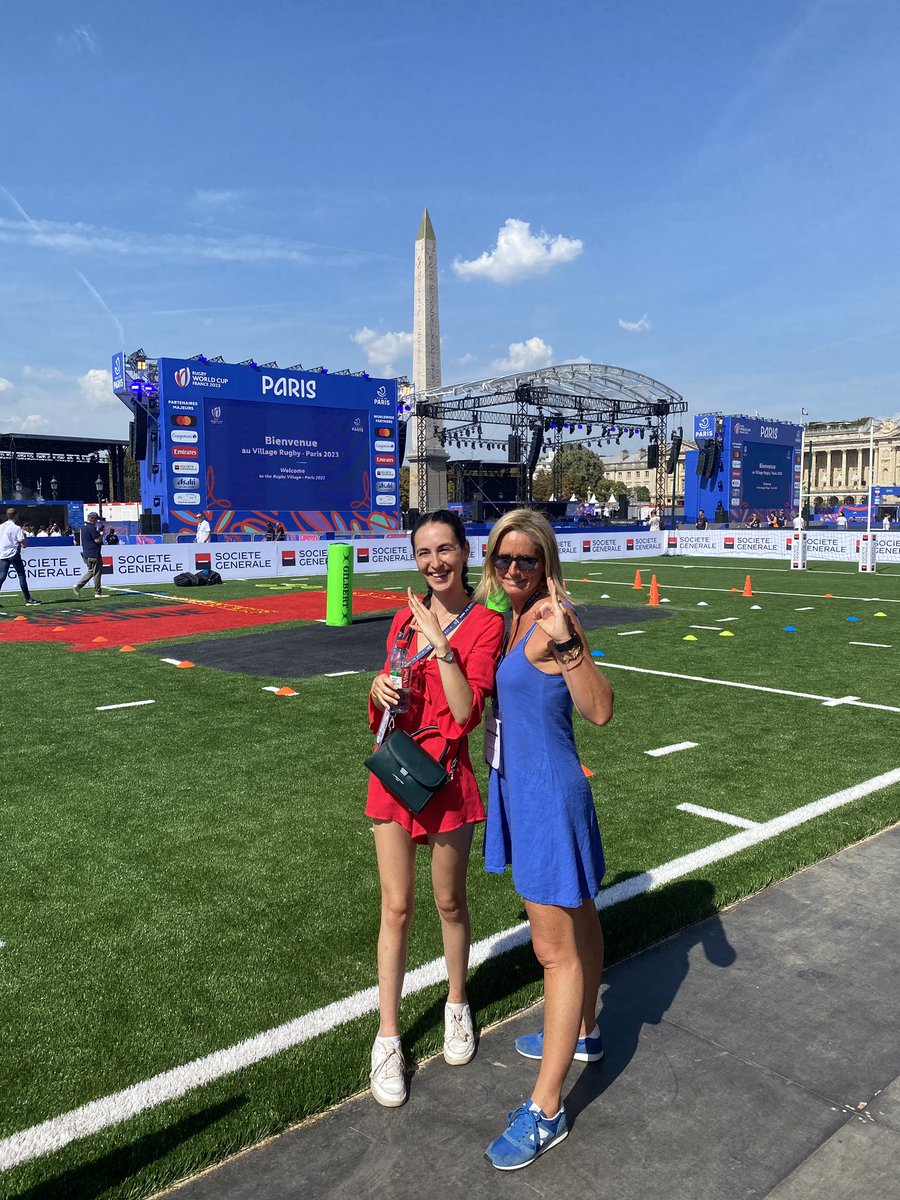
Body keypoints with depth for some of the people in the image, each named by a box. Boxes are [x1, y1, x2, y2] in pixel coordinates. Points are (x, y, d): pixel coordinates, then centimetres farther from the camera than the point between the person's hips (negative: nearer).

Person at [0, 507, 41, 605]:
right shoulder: (17, 528, -7)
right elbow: (24, 544, -9)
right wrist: (24, 534, 5)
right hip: (14, 555, -5)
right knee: (21, 576, 2)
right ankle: (28, 598, 2)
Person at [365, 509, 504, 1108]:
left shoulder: (485, 623, -10)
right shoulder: (406, 616, 5)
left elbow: (467, 713, -19)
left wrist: (441, 644, -24)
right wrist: (380, 689, -7)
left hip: (446, 776, -3)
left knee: (450, 901, 15)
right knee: (396, 907, 10)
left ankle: (458, 1005, 42)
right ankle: (388, 1038, 25)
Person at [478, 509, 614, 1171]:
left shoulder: (551, 620, -19)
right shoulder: (511, 618, 7)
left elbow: (600, 709, -29)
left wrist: (569, 642, -42)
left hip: (548, 793, -9)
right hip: (521, 786, 9)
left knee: (555, 948, 0)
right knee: (578, 917, 25)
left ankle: (545, 1111, 13)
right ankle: (583, 1035, 45)